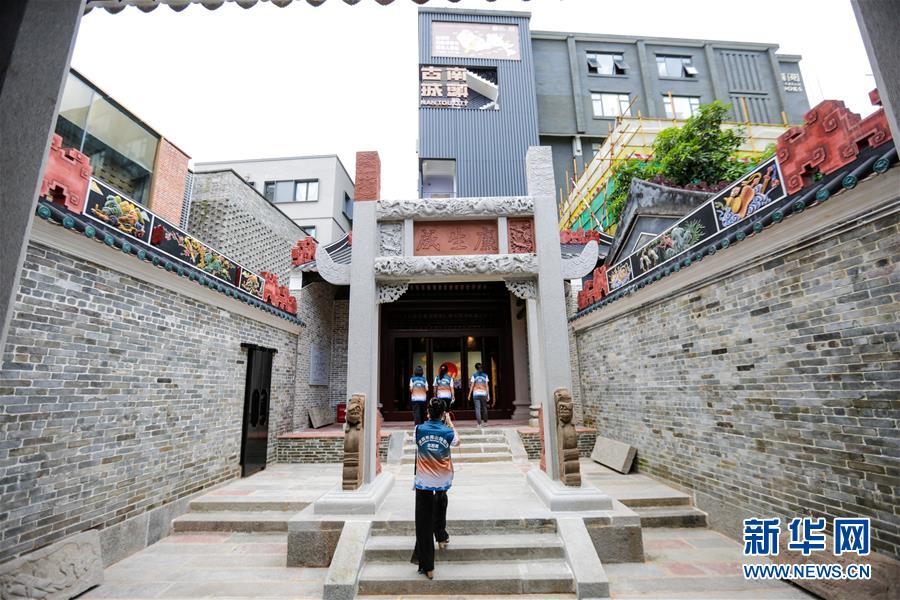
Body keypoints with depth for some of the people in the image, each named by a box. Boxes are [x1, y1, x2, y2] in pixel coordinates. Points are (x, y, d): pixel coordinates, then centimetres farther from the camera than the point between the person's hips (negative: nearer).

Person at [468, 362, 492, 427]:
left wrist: (469, 395, 5)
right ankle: (485, 422, 20)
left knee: (477, 408, -1)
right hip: (483, 393, 1)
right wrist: (488, 395, 4)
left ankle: (479, 423, -5)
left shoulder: (474, 375, 1)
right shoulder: (485, 375, 4)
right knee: (484, 408, 15)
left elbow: (472, 386, 0)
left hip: (476, 393, -1)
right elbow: (487, 386, 2)